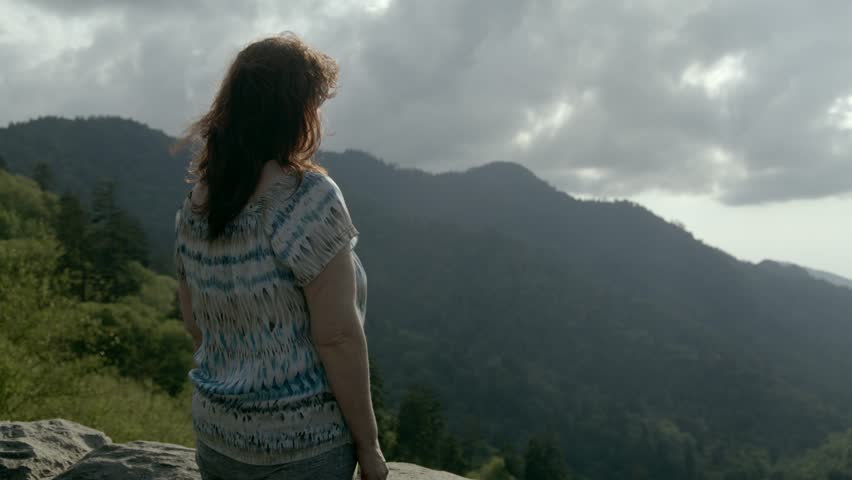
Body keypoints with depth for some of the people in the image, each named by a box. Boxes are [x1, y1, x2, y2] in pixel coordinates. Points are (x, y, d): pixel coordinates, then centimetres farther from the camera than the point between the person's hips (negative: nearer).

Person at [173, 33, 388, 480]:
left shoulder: (194, 203, 1)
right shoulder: (308, 196, -19)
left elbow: (194, 321, 11)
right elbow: (337, 336, -19)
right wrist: (367, 443, -10)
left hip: (215, 437, 6)